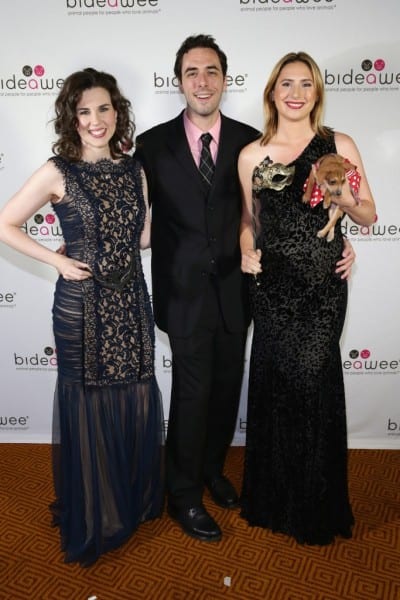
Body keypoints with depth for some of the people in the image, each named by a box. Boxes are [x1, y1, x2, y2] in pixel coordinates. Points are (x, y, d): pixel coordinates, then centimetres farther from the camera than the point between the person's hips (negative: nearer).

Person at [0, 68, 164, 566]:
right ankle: (92, 517, 32)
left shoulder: (133, 170, 6)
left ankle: (136, 498, 39)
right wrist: (57, 260, -9)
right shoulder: (57, 173, -7)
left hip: (131, 301, 5)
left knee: (137, 400, 13)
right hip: (82, 306, -4)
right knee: (89, 403, 8)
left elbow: (145, 236, 10)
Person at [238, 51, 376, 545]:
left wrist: (342, 199, -13)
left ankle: (316, 507, 25)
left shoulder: (340, 146, 3)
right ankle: (274, 498, 30)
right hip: (272, 284, 2)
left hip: (322, 285, -1)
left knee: (312, 380, -1)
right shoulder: (251, 155, 6)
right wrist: (247, 251, -3)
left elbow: (368, 216, 7)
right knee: (276, 382, 7)